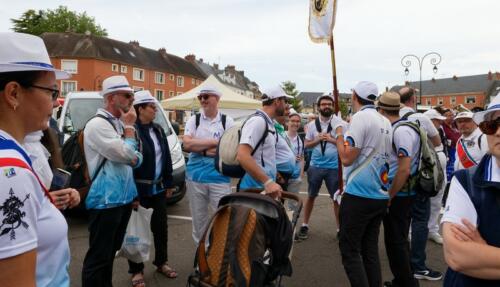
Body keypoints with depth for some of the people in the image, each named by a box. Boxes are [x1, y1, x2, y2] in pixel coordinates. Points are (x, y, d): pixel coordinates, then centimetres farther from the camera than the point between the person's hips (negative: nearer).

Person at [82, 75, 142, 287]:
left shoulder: (119, 124, 12)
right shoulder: (98, 124, -15)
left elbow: (136, 158, 12)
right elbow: (126, 154, -21)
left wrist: (132, 158, -11)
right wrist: (129, 127, -9)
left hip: (123, 197, 9)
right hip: (106, 201, -9)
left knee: (110, 251, 21)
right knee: (98, 256, 1)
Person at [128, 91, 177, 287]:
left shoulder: (158, 130, 8)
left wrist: (169, 183, 11)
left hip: (158, 187, 7)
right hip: (139, 188, -7)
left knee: (161, 226, 16)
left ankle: (161, 262, 34)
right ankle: (137, 270, 22)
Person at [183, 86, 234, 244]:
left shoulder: (227, 121, 0)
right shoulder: (193, 120, 5)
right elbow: (187, 144, -9)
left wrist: (201, 149, -12)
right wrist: (215, 142, -12)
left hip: (220, 177, -2)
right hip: (195, 177, 2)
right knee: (198, 217, 14)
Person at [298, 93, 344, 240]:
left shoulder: (339, 123, -4)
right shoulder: (312, 124, 2)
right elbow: (307, 145, 7)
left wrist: (331, 139, -18)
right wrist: (318, 139, -11)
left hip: (334, 167, -2)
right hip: (315, 166, 2)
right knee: (311, 196, 11)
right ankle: (305, 225, 24)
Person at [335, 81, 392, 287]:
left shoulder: (360, 117, -12)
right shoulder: (385, 122, 11)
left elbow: (346, 158, -15)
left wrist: (338, 132, -3)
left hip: (359, 195, -8)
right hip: (380, 196, 8)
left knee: (349, 249, 2)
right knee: (370, 249, 15)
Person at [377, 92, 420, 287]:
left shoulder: (401, 131, -20)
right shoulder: (396, 129, 9)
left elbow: (404, 170, -24)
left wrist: (389, 196, -16)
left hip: (398, 194, -9)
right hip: (399, 193, 9)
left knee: (395, 241, 1)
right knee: (398, 239, 18)